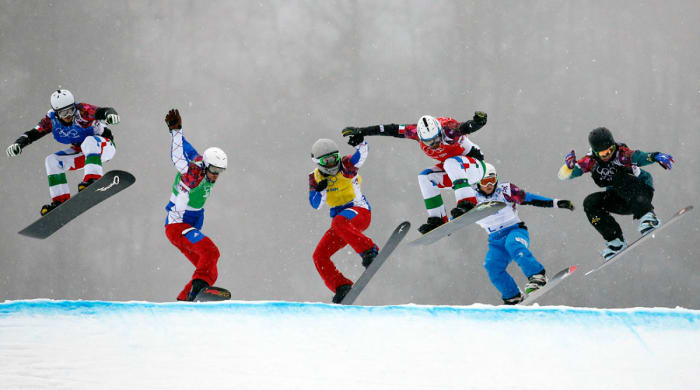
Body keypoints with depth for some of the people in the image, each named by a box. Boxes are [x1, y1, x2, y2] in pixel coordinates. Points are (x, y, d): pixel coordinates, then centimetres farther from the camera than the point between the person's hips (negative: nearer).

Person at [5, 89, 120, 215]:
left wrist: (110, 114, -65)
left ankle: (93, 179, -49)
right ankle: (60, 201, -15)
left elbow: (103, 111, -41)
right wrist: (18, 144, -31)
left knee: (89, 141, -38)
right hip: (81, 152, 6)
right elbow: (33, 134, -13)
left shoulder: (82, 111, -27)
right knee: (52, 160, -11)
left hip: (104, 145, -6)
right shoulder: (52, 119, -13)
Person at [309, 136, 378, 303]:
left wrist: (360, 143, -52)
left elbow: (360, 156, -30)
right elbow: (315, 205, 1)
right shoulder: (315, 177, 6)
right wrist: (320, 190, -18)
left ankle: (369, 251, -41)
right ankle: (341, 287, -3)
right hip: (340, 217, 7)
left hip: (360, 211, -7)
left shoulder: (345, 166, -9)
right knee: (319, 256, -4)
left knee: (339, 222, -39)